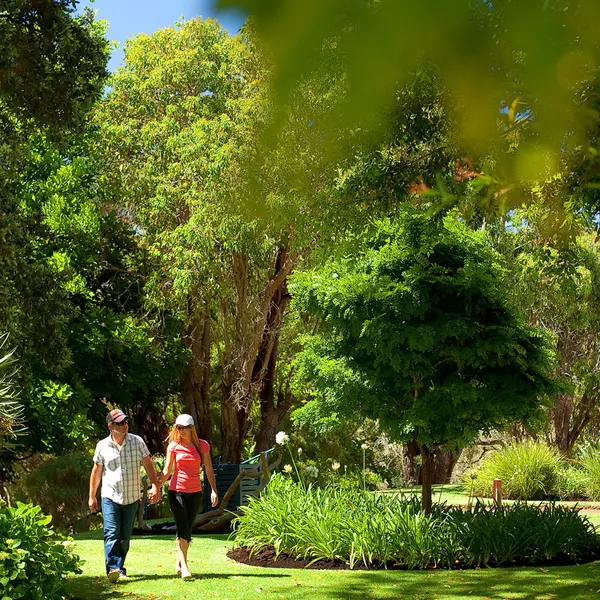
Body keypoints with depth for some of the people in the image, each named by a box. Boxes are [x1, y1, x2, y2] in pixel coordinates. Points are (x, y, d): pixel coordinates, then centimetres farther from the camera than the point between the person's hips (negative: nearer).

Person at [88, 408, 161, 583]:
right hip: (110, 497, -1)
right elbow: (96, 471, 9)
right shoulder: (102, 446, 0)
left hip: (131, 498, 1)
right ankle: (112, 569, -23)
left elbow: (148, 464, 1)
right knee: (112, 533, -15)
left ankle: (120, 568, 17)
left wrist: (155, 485, -11)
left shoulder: (137, 442, 0)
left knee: (125, 537, 7)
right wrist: (92, 496, 11)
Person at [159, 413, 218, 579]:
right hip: (176, 491, -2)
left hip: (195, 492, 2)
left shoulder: (202, 445, 1)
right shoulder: (173, 446, -1)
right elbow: (167, 470, 1)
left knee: (187, 529, 8)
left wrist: (213, 490, -4)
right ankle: (184, 566, -14)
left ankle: (178, 564, 23)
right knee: (183, 528, -13)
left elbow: (209, 469, 3)